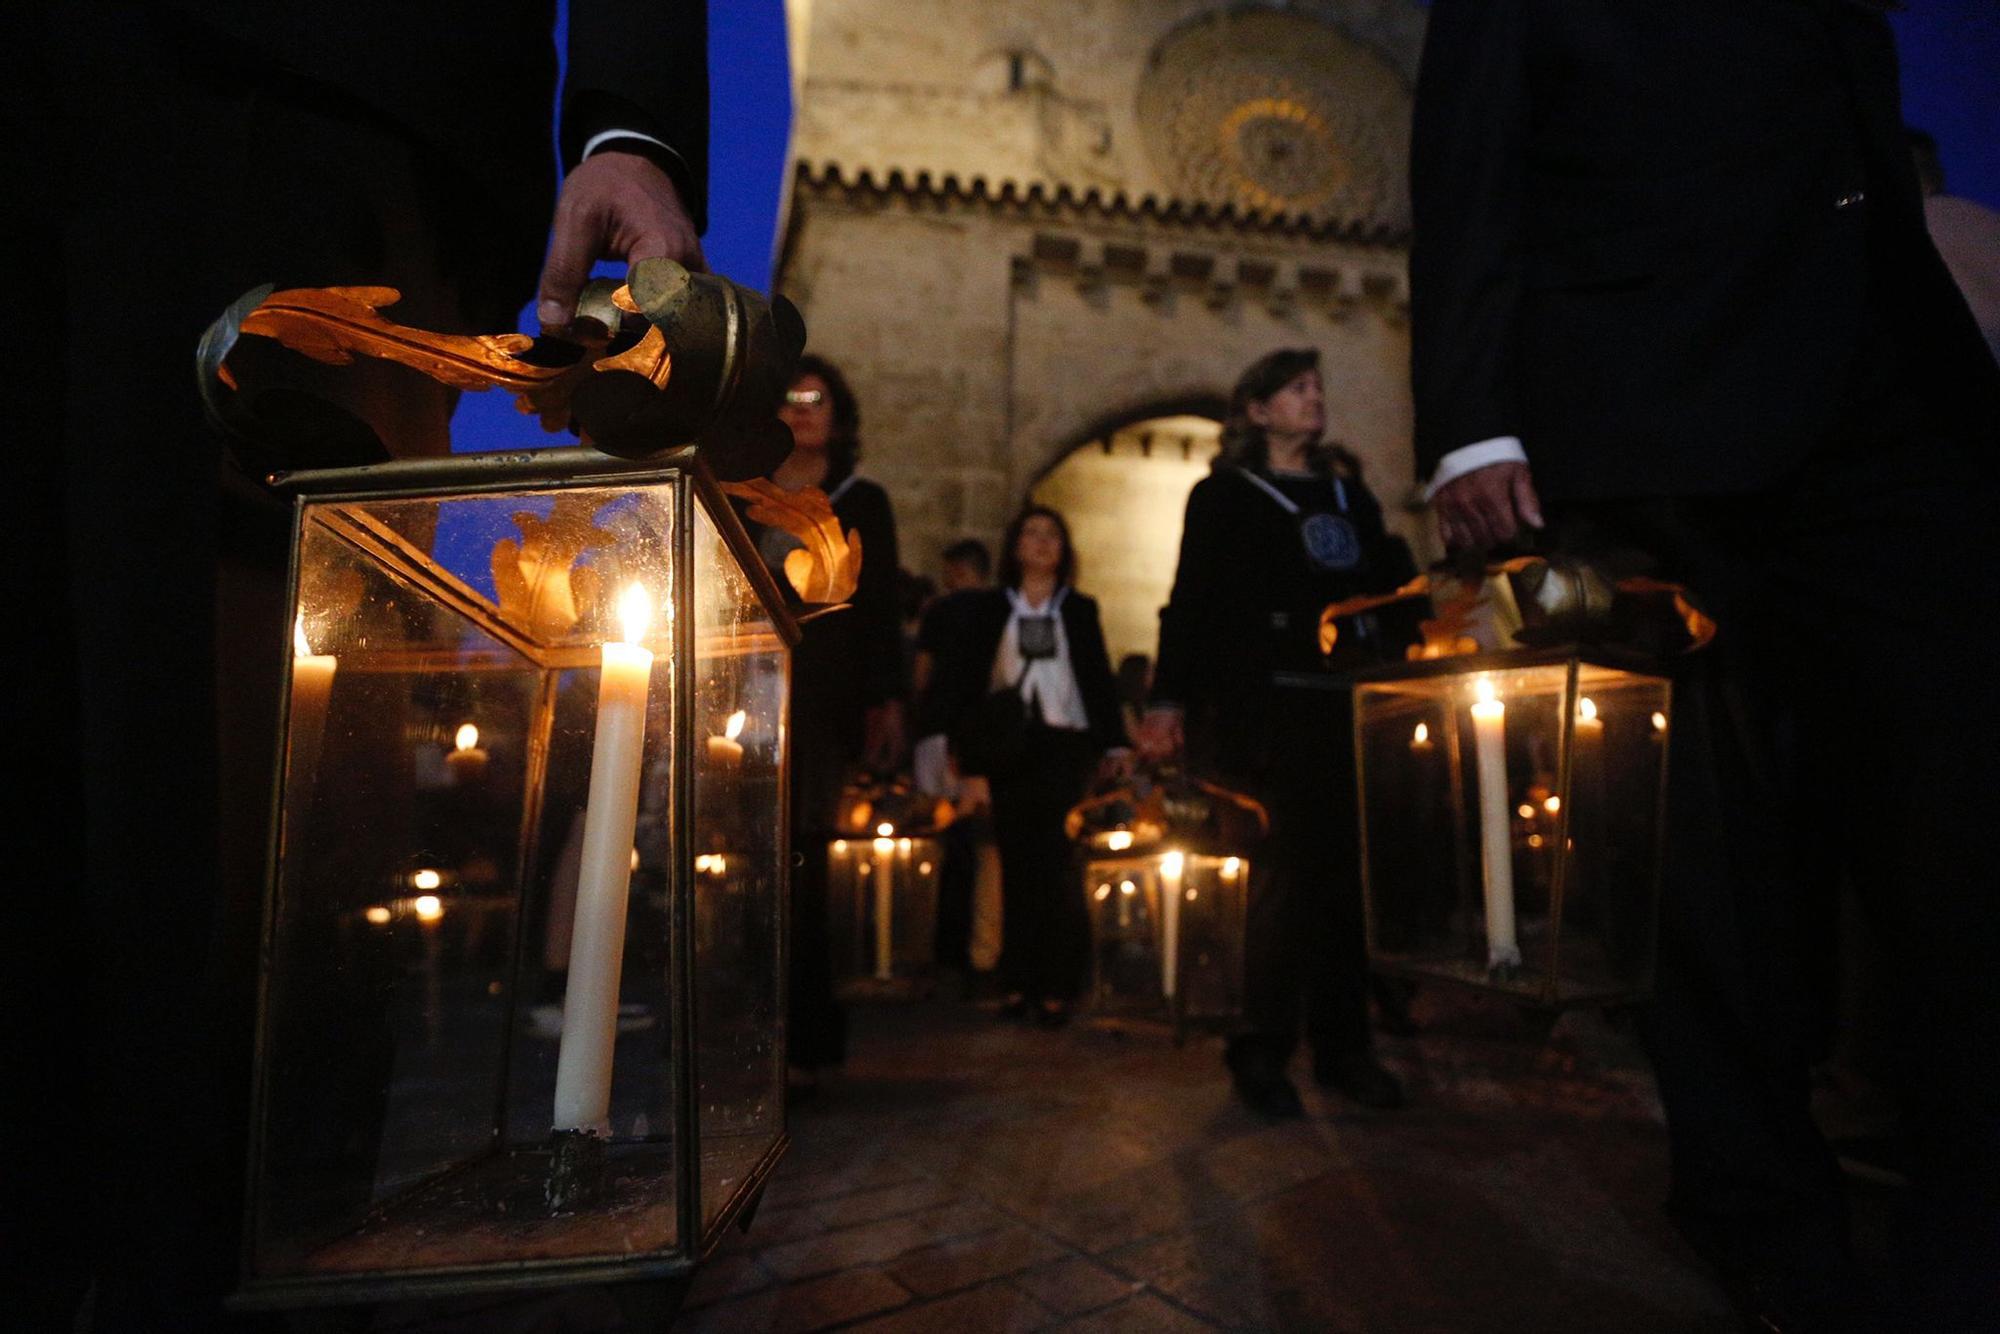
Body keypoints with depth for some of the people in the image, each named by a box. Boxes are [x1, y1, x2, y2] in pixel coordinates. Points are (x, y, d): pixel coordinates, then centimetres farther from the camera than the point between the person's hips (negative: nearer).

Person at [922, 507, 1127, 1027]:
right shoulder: (985, 609, 10)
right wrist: (971, 766, 0)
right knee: (1017, 867, 1)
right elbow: (963, 688, 7)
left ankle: (1056, 988, -2)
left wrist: (1113, 746, -1)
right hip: (1008, 753, 1)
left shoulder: (1080, 610, 12)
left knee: (1056, 864, -8)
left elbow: (1100, 682, 11)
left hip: (1065, 749, 0)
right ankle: (1018, 984, 9)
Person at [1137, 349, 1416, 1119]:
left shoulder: (1348, 493, 23)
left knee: (1346, 868, 3)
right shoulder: (1222, 496, 7)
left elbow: (1391, 582, 18)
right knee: (1295, 863, -8)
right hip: (1271, 704, -5)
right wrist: (1168, 699, -12)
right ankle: (1261, 1051, 5)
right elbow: (1191, 602, -2)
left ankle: (1343, 1047, 15)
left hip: (1351, 703, 5)